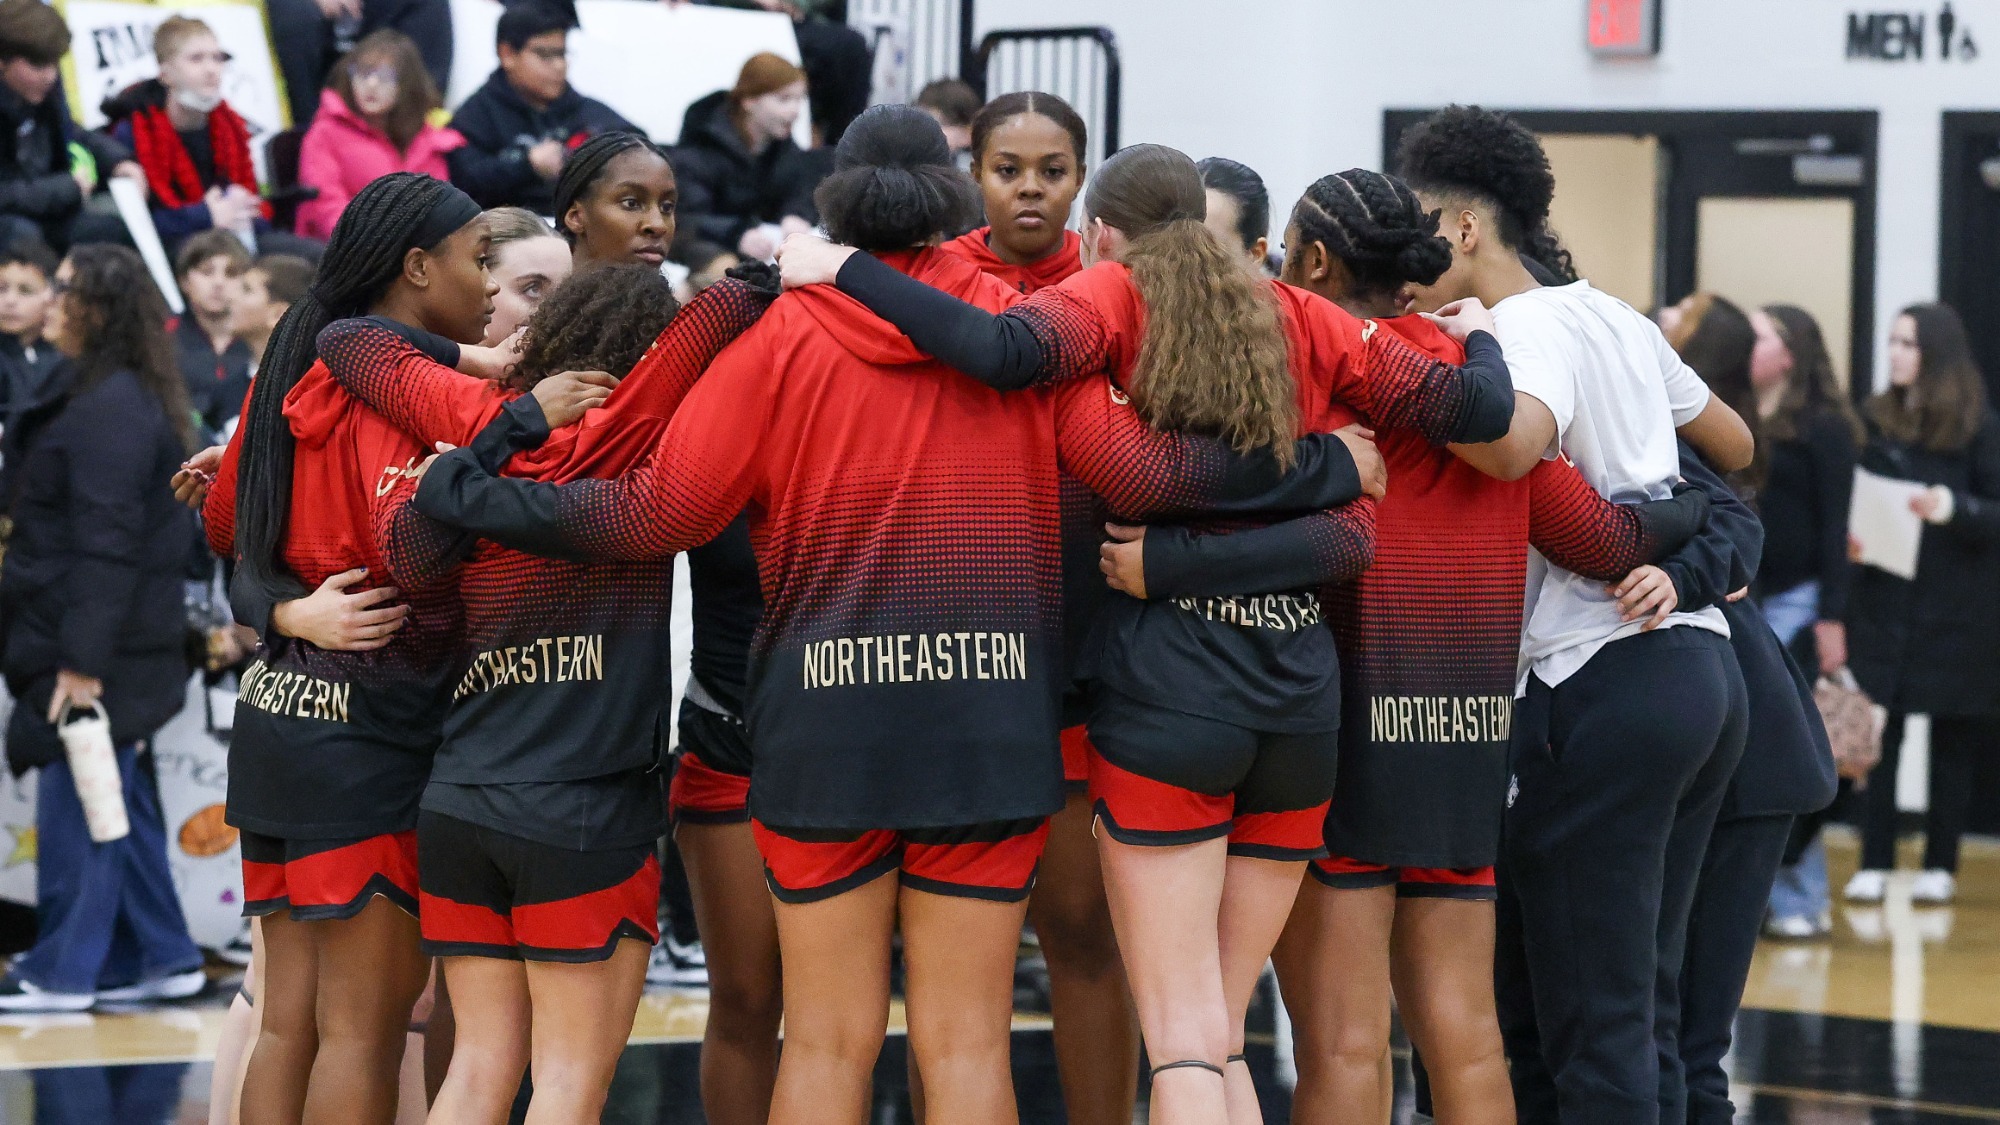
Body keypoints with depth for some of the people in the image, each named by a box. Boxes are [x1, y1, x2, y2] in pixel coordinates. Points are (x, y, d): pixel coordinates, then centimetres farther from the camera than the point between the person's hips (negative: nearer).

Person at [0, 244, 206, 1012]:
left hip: (95, 652, -10)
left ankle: (63, 971, 2)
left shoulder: (108, 410, -17)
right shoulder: (129, 399, 15)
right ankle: (161, 957, 19)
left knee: (74, 805, -4)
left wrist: (83, 660, -23)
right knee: (122, 807, 14)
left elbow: (105, 545, -22)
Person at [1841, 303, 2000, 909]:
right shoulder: (1874, 420, 6)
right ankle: (1874, 864, 4)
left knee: (1951, 740, 4)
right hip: (1881, 603, 3)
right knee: (1877, 735, -1)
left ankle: (1940, 866, 11)